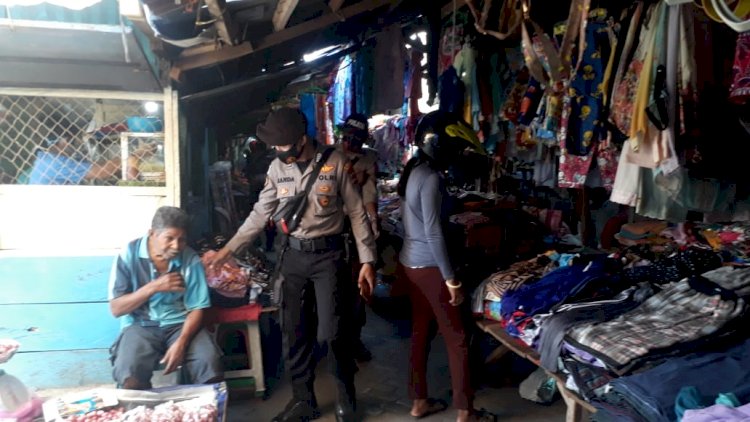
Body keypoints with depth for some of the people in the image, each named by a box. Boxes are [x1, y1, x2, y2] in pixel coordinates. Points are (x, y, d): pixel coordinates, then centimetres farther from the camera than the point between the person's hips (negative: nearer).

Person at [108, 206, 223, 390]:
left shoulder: (191, 260, -8)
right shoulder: (129, 254, -9)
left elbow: (196, 309, -6)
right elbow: (116, 309, -8)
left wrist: (181, 343, -22)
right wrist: (153, 287, -21)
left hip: (180, 324, 1)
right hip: (140, 326, 0)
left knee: (210, 365, -25)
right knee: (130, 377, -29)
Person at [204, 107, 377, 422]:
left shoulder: (335, 163, -9)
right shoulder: (277, 168, 2)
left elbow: (357, 212, -4)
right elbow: (260, 214, 8)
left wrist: (367, 260, -7)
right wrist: (227, 250, 3)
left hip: (328, 254, -4)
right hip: (294, 256, 4)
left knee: (332, 332, -4)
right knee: (295, 332, 9)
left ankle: (345, 395, 22)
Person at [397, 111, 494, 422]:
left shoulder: (412, 171, 9)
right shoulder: (431, 178, -20)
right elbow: (433, 232, -23)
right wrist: (451, 278, -18)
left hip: (409, 261, 9)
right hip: (429, 266, -9)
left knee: (420, 331, 17)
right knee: (456, 338, 2)